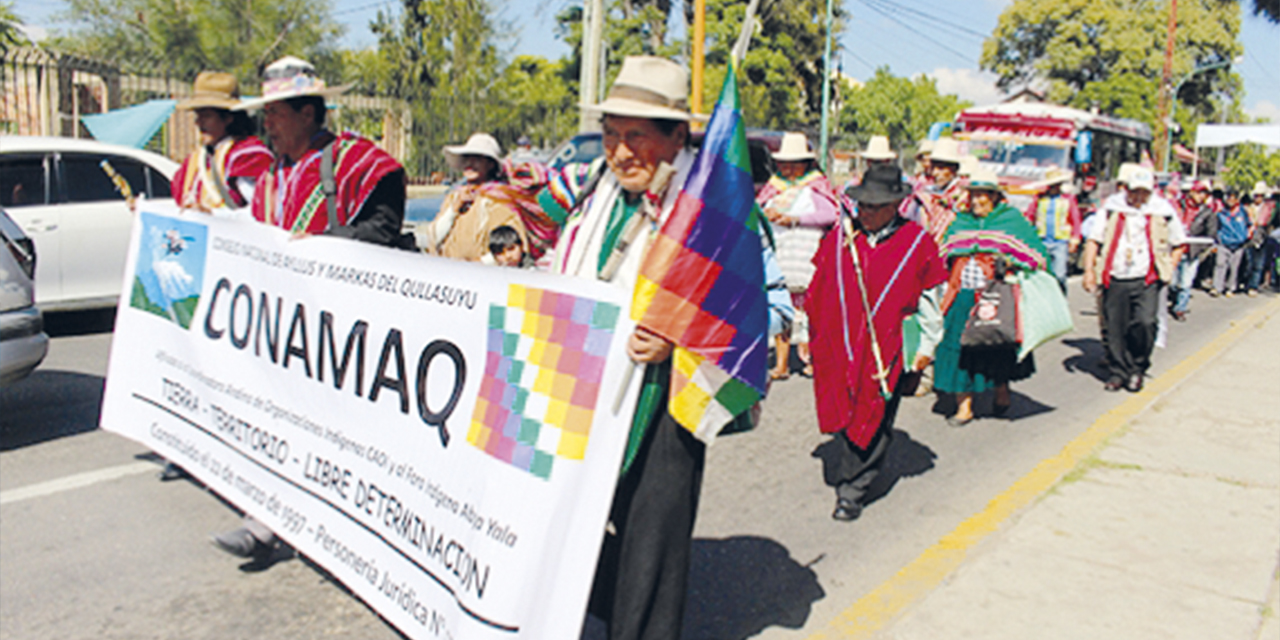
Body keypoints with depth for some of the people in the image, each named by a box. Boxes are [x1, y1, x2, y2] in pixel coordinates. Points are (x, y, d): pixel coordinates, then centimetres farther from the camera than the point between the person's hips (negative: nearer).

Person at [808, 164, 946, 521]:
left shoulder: (917, 243, -1)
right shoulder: (841, 235, 5)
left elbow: (930, 299, 7)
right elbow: (817, 289, 12)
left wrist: (926, 345, 7)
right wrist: (809, 336, 13)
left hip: (885, 351, -2)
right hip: (838, 347, 2)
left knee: (872, 422, 1)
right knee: (839, 417, 6)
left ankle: (852, 491, 12)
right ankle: (839, 472, 27)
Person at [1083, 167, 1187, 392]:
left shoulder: (1163, 210, 7)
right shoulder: (1111, 207, 5)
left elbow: (1179, 243, 18)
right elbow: (1094, 239, 5)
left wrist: (1169, 268, 6)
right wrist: (1089, 270, -5)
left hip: (1147, 281, -1)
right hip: (1115, 280, 1)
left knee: (1145, 322, -15)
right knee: (1115, 329, 2)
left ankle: (1138, 368, 5)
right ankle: (1118, 371, 19)